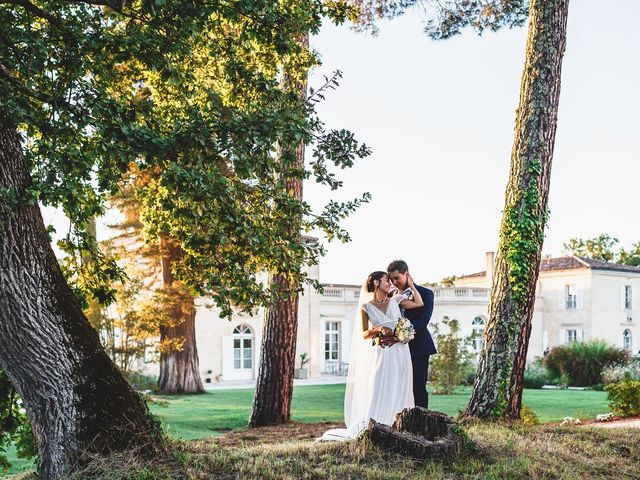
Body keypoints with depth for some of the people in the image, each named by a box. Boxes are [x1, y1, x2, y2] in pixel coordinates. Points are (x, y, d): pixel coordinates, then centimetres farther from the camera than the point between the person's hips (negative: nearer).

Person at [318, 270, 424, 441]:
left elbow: (419, 303, 6)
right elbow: (363, 334, 4)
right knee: (376, 394, -7)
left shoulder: (395, 301, 12)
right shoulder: (366, 307, 4)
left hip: (400, 354, 3)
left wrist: (410, 285, 10)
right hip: (380, 355, -3)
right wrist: (378, 329, -13)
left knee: (397, 394, 1)